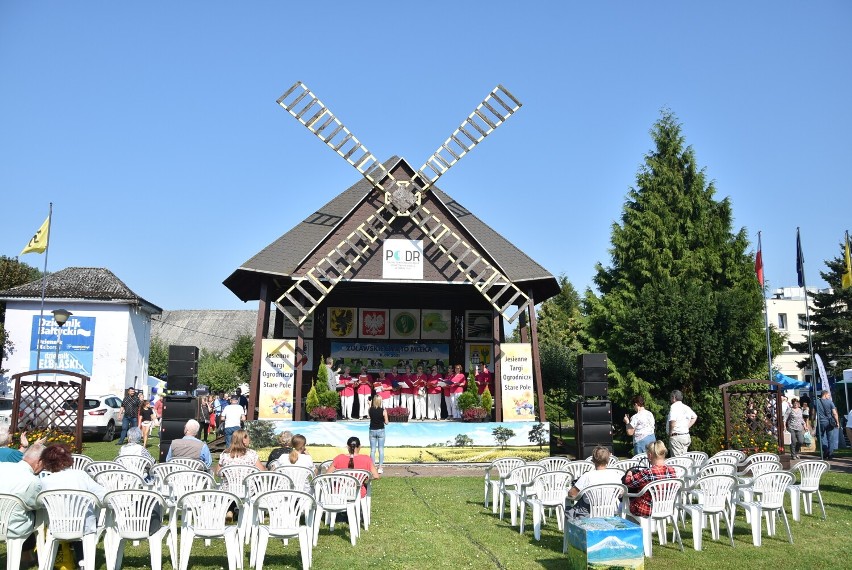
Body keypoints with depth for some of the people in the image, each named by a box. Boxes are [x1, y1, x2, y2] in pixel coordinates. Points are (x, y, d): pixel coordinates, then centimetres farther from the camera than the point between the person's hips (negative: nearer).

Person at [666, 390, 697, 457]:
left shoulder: (674, 407, -14)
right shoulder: (686, 407, 11)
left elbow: (672, 421, -26)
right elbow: (694, 417, 27)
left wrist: (670, 433, -13)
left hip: (676, 436, -8)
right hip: (686, 435, 8)